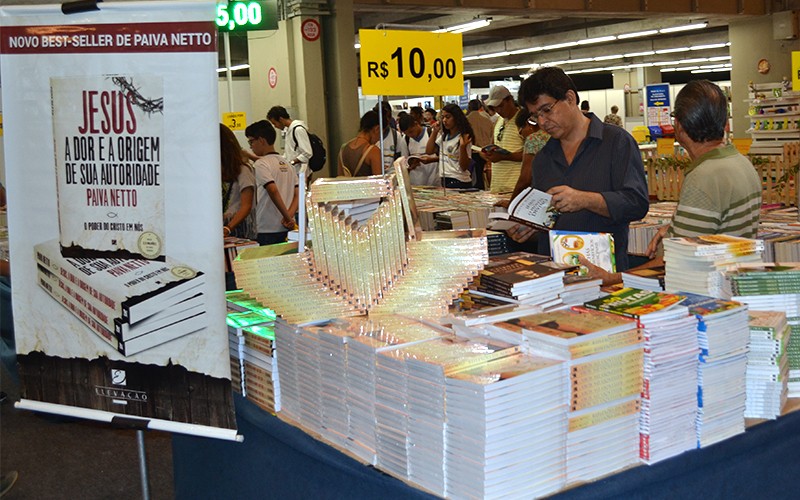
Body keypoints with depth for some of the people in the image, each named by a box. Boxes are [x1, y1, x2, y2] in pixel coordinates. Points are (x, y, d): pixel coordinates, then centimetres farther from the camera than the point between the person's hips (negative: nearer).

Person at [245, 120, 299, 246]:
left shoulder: (261, 164, -10)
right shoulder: (286, 163, 14)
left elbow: (273, 191, -23)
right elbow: (297, 194, 8)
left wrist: (287, 217, -18)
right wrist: (289, 216, -5)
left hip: (269, 231, -7)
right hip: (287, 229, 8)